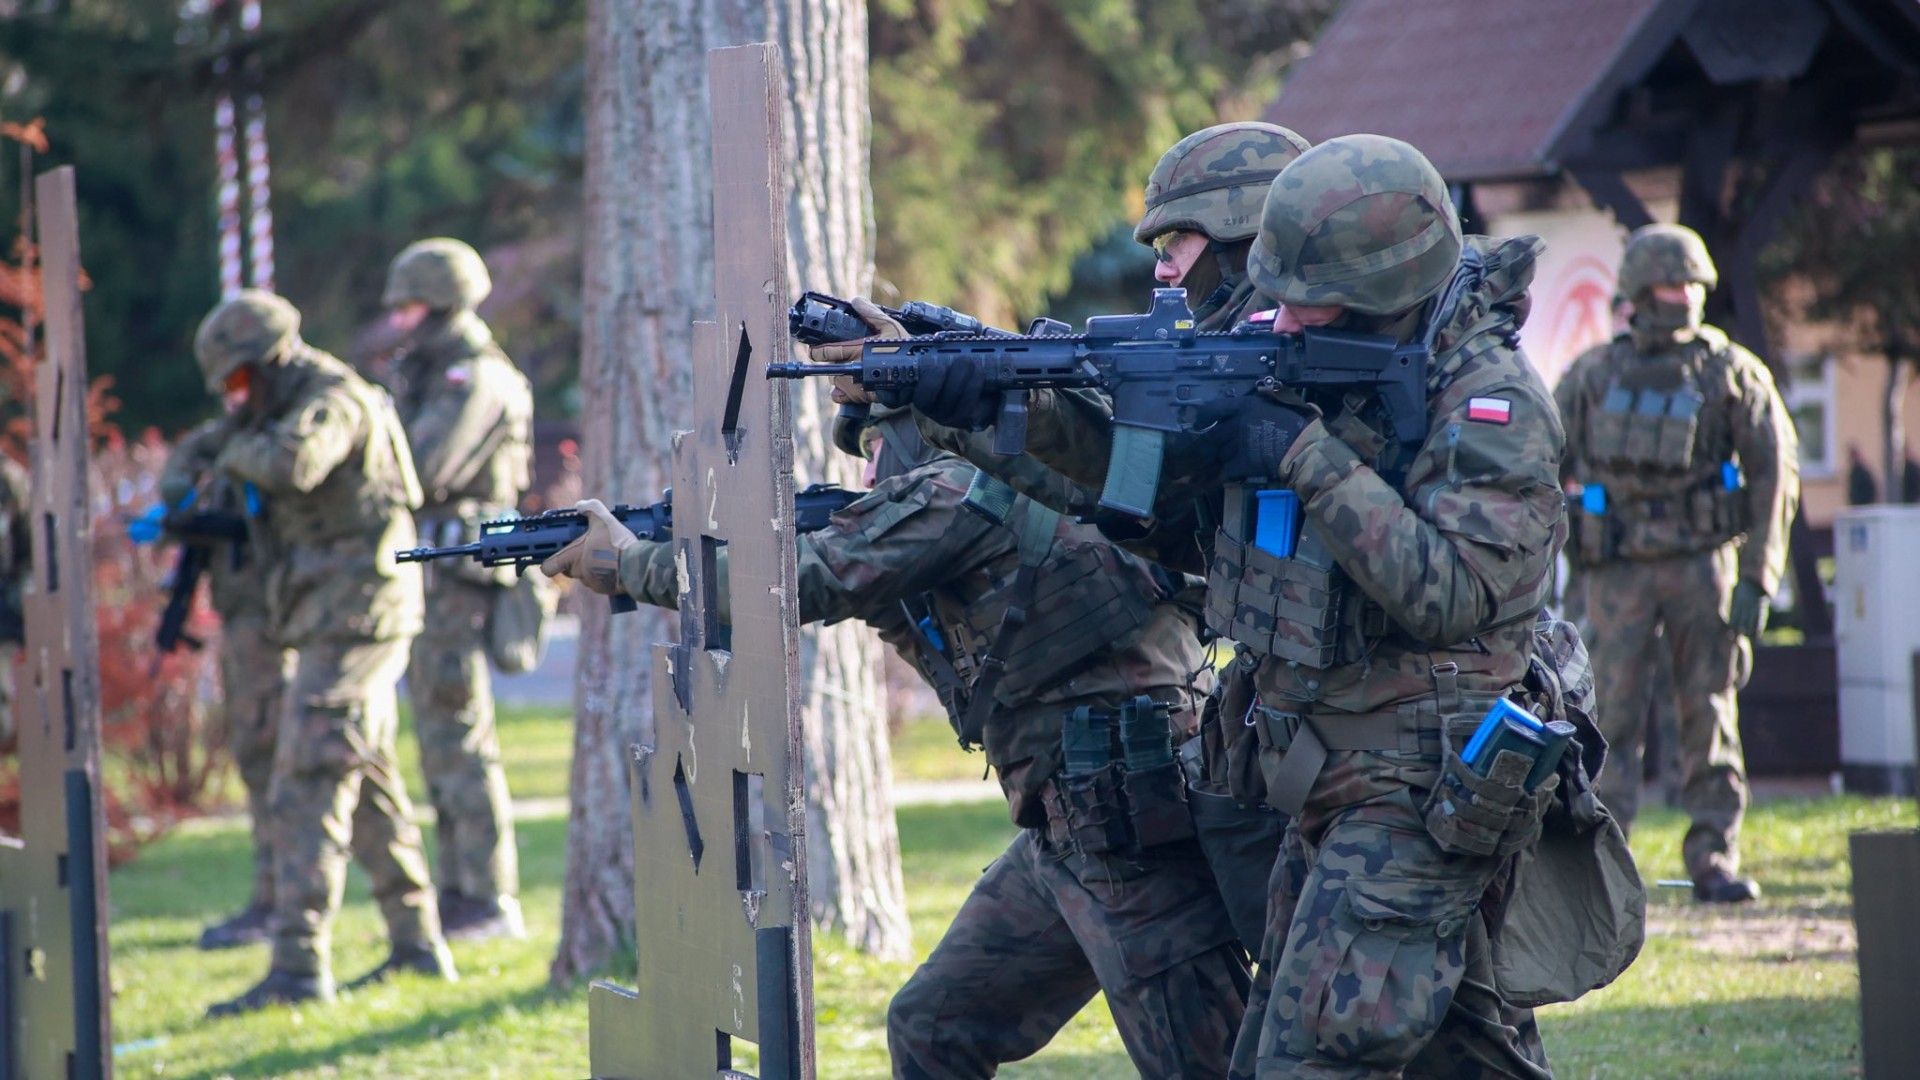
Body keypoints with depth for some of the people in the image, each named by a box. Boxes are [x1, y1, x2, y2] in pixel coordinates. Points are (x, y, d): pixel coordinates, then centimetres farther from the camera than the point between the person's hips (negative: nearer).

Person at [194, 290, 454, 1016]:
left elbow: (292, 465, -33)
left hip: (354, 617, -11)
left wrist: (240, 452, -14)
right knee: (371, 787, 17)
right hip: (347, 622, 11)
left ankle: (300, 966, -18)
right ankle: (418, 945, 23)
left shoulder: (333, 401, -14)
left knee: (308, 790, -14)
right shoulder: (303, 404, 18)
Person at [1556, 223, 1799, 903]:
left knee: (1710, 713, -1)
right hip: (1619, 568, 0)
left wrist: (1758, 578, -7)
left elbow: (1776, 473, 0)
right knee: (1615, 716, -5)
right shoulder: (1593, 375, 7)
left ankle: (1714, 860, 4)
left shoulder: (1733, 373, 2)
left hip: (1703, 565, 0)